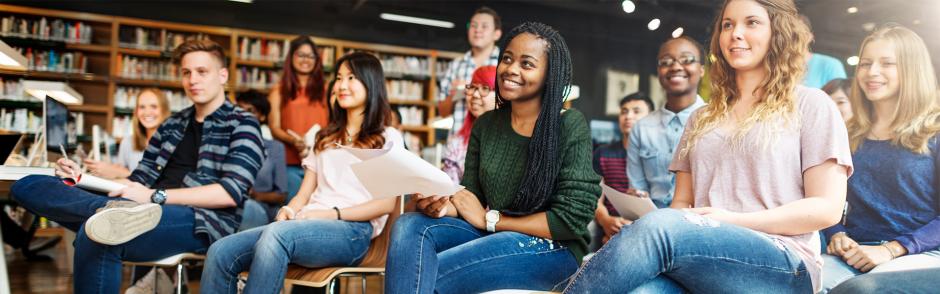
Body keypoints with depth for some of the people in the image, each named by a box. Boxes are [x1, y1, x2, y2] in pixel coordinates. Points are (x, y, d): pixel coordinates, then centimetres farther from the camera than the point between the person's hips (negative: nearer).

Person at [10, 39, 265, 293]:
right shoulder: (172, 124, 25)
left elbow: (232, 192, -10)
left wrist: (155, 197, -17)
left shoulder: (241, 124, 4)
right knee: (28, 185, -8)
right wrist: (82, 178, 7)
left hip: (203, 219, -8)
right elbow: (141, 180, 24)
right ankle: (119, 211, -35)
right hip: (155, 214, 8)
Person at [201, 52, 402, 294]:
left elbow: (387, 203, -1)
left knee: (276, 235, -37)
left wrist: (333, 213, -13)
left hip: (352, 230, -5)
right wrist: (289, 210, -3)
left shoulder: (388, 138, 11)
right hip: (308, 225, 6)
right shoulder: (326, 137, 28)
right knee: (221, 252, -20)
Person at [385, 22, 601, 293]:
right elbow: (471, 197, 8)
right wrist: (443, 204, -17)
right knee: (410, 226, -21)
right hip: (494, 237, 6)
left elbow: (571, 219, -13)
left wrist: (489, 219, -10)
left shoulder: (570, 126, -9)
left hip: (553, 250, -5)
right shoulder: (485, 125, 7)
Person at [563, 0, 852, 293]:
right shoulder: (703, 118, 23)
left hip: (783, 266, -3)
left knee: (658, 227, -34)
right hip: (699, 260, 3)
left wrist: (732, 220, -10)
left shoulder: (810, 105, 9)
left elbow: (826, 207, 0)